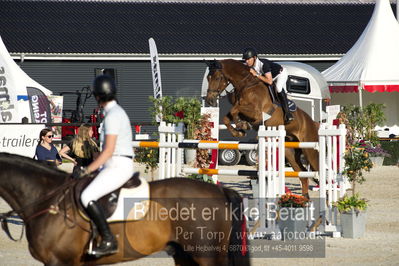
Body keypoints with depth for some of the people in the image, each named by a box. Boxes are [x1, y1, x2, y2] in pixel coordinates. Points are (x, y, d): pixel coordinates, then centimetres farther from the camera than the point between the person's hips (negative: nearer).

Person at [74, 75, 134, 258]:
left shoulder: (112, 115, -15)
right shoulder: (116, 112, 16)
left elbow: (108, 150, -20)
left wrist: (86, 170, -16)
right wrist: (90, 169, 18)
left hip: (119, 167, -11)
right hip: (115, 165, 11)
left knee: (87, 197, -23)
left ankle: (109, 241, -22)